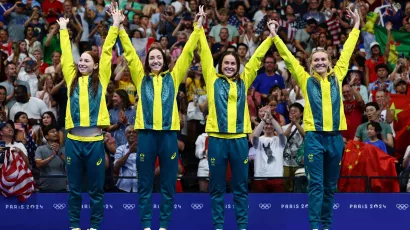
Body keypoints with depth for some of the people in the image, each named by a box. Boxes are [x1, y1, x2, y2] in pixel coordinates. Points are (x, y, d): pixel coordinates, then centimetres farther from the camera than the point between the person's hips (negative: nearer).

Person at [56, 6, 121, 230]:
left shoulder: (100, 79, 6)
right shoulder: (72, 79, 10)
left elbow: (106, 51, 3)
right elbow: (66, 54, 13)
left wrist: (115, 25, 1)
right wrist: (63, 29, 17)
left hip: (95, 140, -2)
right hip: (73, 139, 2)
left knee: (96, 188, 5)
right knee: (74, 188, 8)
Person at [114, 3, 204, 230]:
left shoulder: (173, 77, 12)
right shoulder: (141, 77, 12)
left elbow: (187, 53, 10)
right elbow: (129, 53, 8)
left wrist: (197, 28, 5)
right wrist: (120, 27, 2)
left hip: (168, 133, 0)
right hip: (146, 132, 0)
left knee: (168, 183, 3)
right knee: (145, 183, 4)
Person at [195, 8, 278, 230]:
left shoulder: (243, 81, 11)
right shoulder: (213, 79, 6)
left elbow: (256, 58, 13)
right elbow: (205, 53, 3)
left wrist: (271, 36, 10)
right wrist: (200, 28, -1)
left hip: (239, 138, 2)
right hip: (217, 138, -2)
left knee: (240, 186, 6)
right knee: (217, 187, 4)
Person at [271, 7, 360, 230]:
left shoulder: (337, 77, 12)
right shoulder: (306, 79, 6)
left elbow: (346, 53, 19)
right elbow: (288, 57, 6)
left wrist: (356, 26, 24)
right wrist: (275, 35, 3)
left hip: (335, 136, 3)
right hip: (314, 136, -2)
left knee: (330, 185, 9)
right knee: (316, 184, -5)